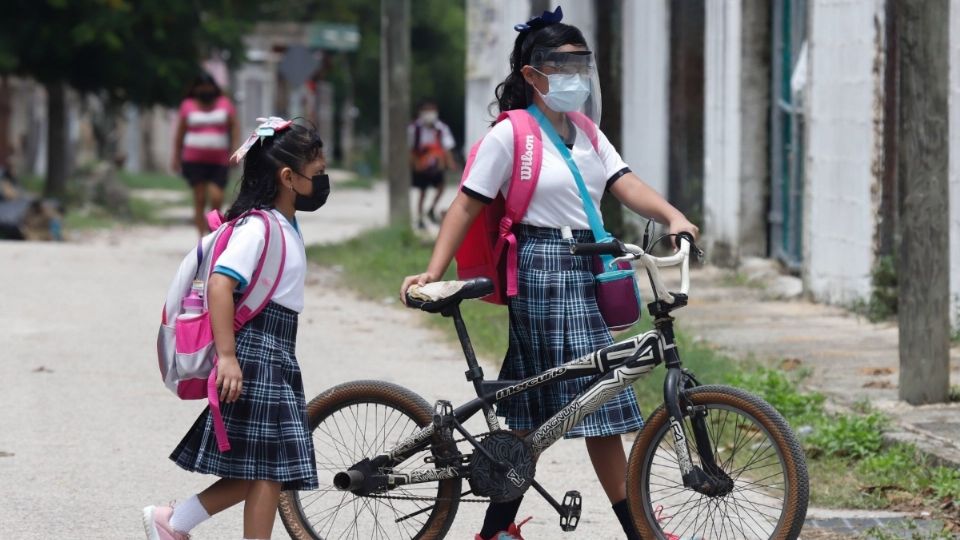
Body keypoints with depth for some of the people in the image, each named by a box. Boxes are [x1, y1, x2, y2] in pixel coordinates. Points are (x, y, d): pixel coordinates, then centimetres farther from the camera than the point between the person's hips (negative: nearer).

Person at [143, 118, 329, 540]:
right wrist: (227, 355, -29)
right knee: (268, 470, -6)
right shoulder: (258, 227, -15)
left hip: (276, 358, 10)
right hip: (255, 354, -10)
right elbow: (220, 284, -25)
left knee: (260, 473, 10)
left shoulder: (286, 226, 16)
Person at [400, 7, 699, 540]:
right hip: (543, 270, -8)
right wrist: (433, 271, -15)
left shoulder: (587, 137, 14)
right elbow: (467, 205, -7)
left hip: (585, 268, 8)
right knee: (602, 397, -8)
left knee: (537, 411, 9)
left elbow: (626, 185, 1)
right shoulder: (510, 136, -7)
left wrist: (672, 216, -18)